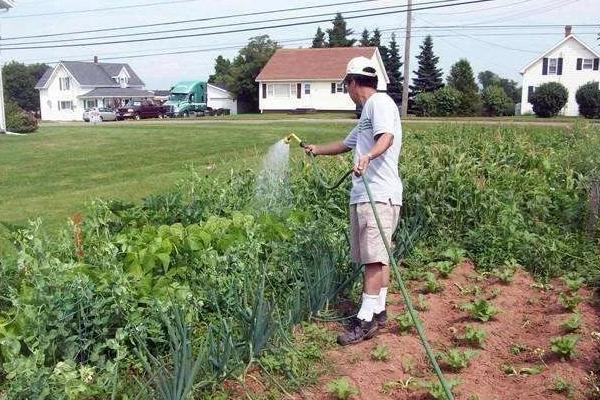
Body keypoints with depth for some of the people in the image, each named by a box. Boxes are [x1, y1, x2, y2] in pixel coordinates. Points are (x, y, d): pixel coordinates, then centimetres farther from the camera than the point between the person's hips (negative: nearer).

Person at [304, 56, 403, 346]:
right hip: (364, 194, 10)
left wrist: (368, 156, -43)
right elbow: (347, 144, 42)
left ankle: (365, 320, -10)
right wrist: (318, 150, 53)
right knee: (376, 257, 12)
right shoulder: (367, 112, 27)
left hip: (379, 195, -10)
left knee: (374, 257, -10)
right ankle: (378, 311, 19)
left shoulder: (380, 102, -5)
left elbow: (387, 137, -25)